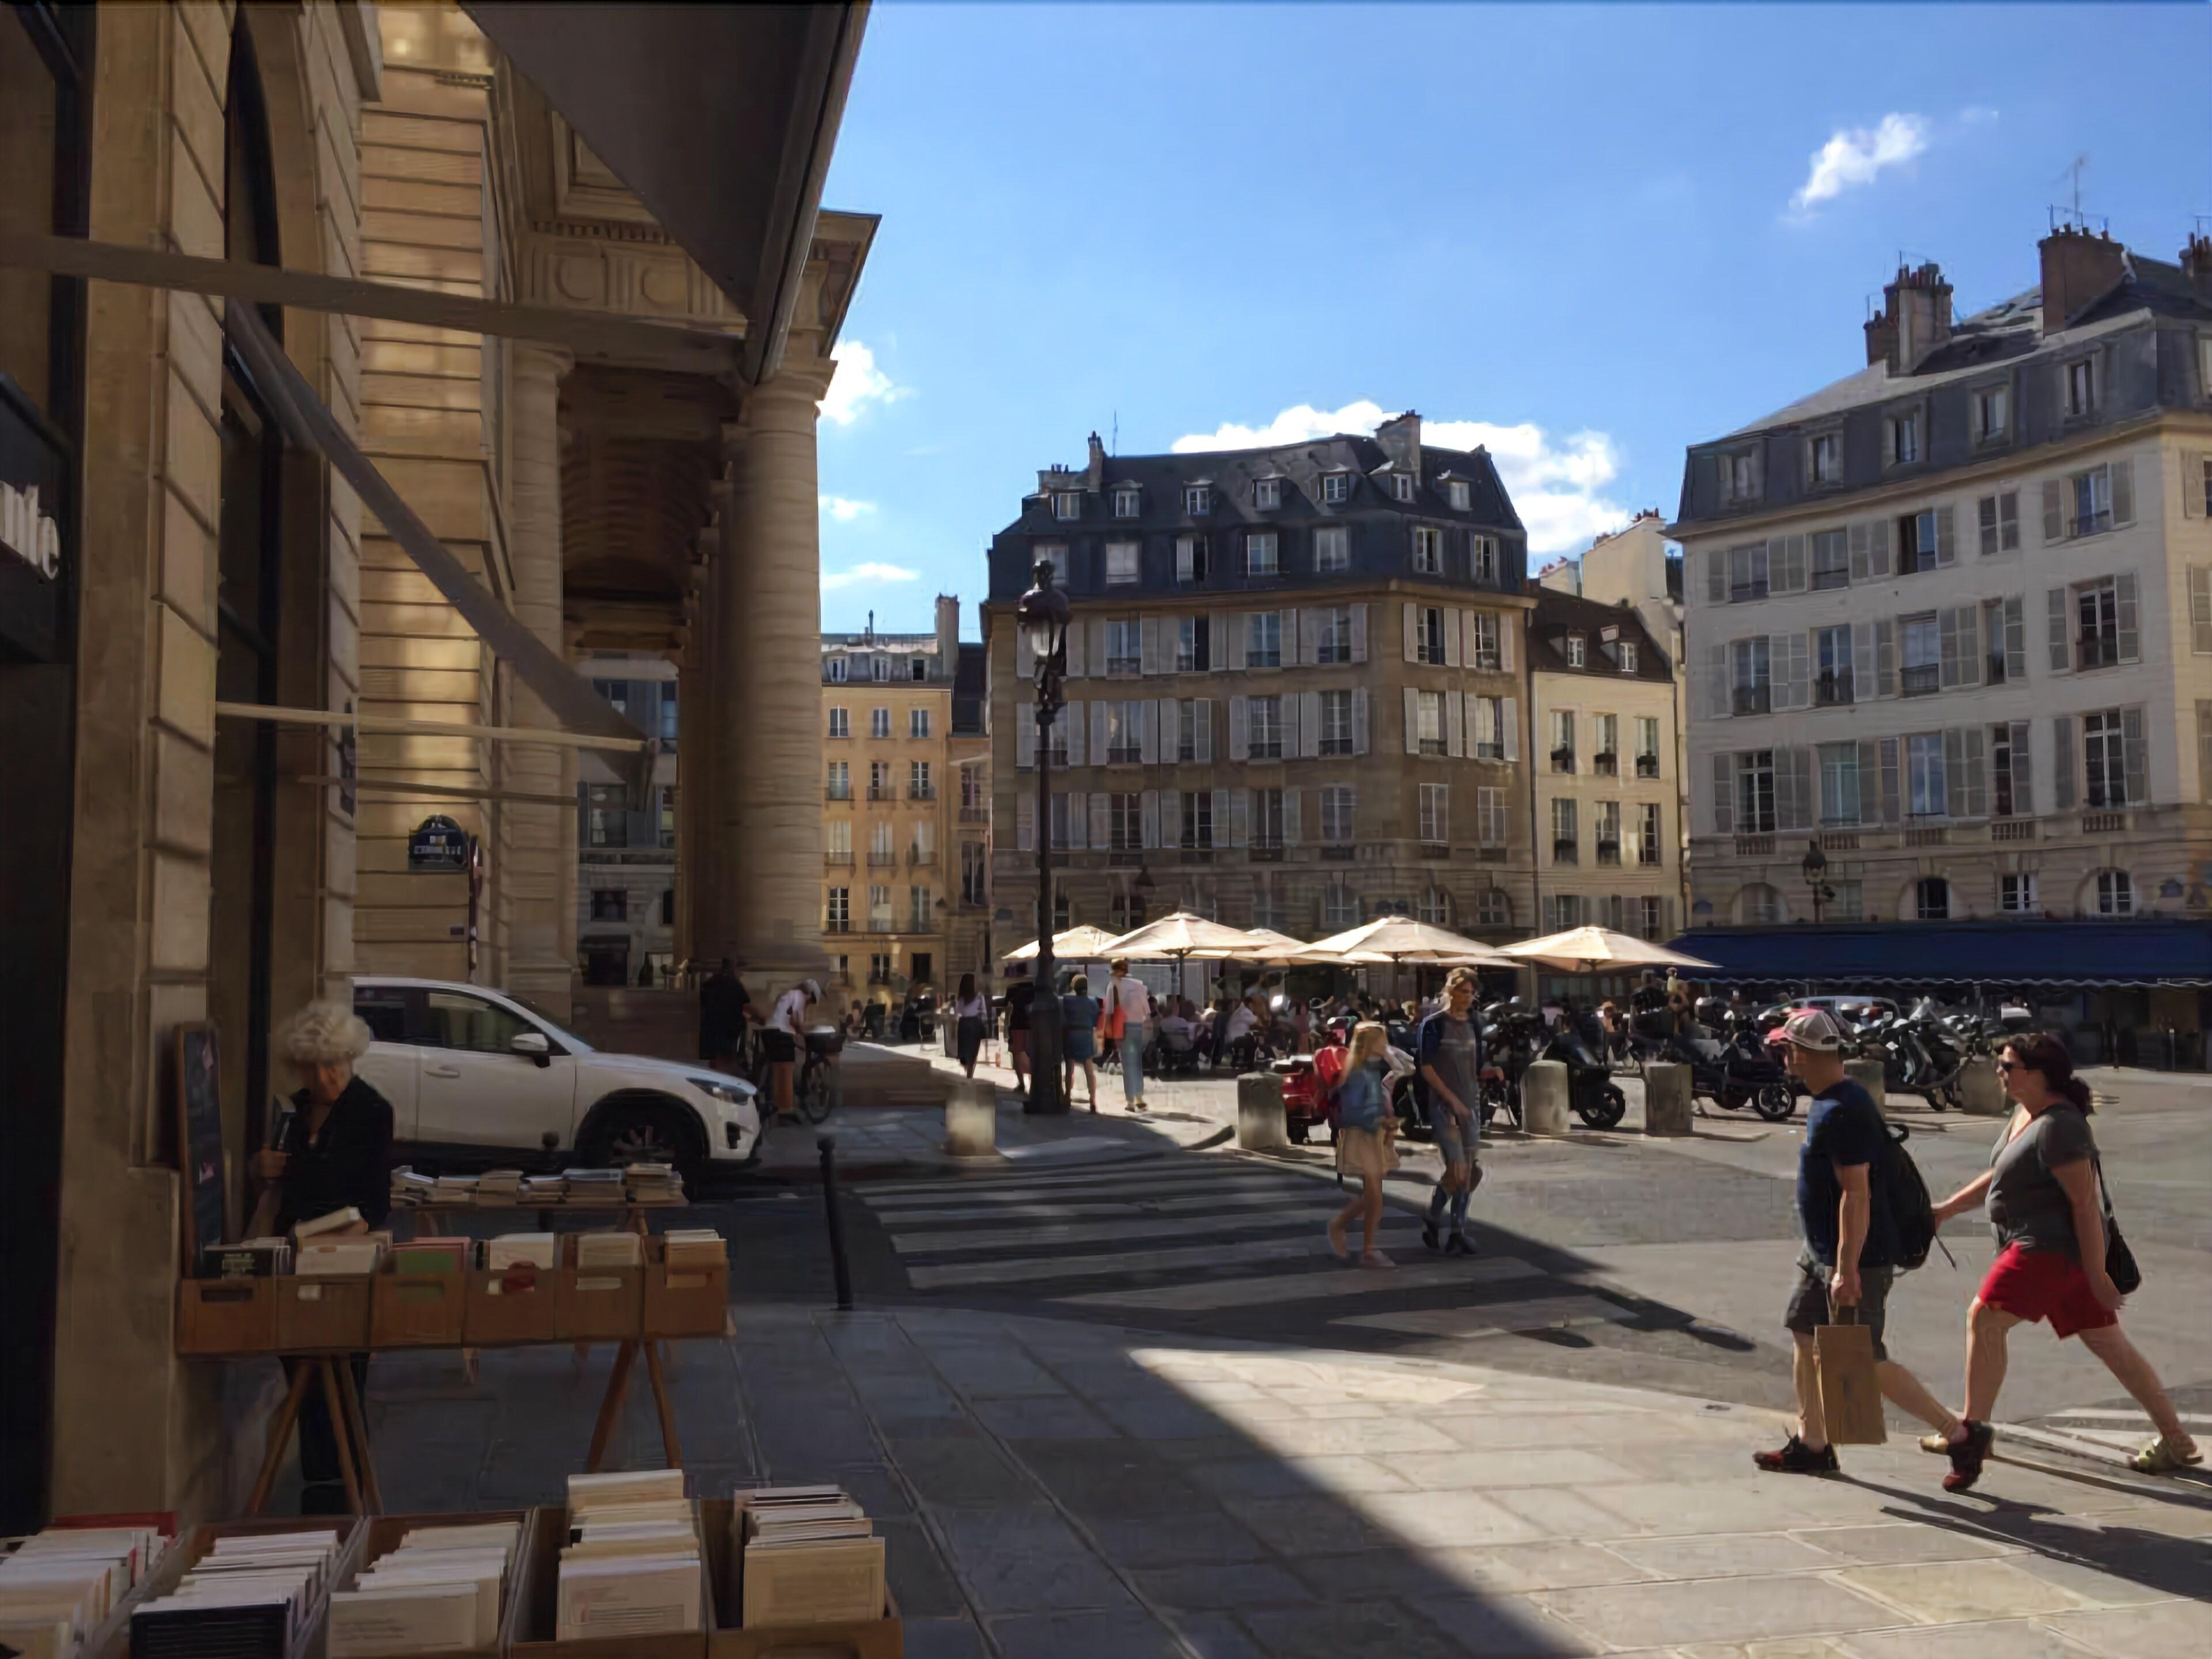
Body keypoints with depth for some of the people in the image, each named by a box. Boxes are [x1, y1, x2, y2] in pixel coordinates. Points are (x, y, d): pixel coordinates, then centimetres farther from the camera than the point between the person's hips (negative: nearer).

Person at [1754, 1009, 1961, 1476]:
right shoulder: (1828, 1102, 9)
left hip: (1856, 1259, -10)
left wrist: (1847, 1270, -26)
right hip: (1821, 1251, 10)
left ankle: (1960, 1434, 8)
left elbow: (1857, 1194, -26)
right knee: (1804, 1335, 13)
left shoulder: (1843, 1112, -24)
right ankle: (1811, 1446, 22)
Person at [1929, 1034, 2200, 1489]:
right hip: (2045, 1247, 10)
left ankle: (1972, 1431, -12)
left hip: (2052, 1247, -10)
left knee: (1984, 1319, -15)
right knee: (2108, 1342, 15)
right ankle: (2177, 1443, 25)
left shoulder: (2058, 1126, -19)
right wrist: (1948, 1209, 15)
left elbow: (2085, 1203, -20)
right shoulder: (2025, 1113, 11)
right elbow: (1998, 1175, 21)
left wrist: (2097, 1274, -19)